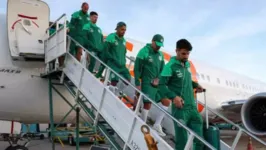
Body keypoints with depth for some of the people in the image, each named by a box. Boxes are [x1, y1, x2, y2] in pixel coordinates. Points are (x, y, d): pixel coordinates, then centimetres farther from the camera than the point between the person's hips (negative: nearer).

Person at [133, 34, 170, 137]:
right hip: (147, 83, -6)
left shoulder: (160, 54, 10)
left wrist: (158, 79, -4)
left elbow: (162, 69, 15)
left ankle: (157, 125, 11)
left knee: (166, 101, 1)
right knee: (147, 104, -7)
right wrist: (137, 84, -12)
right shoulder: (144, 52, -9)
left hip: (157, 83, 7)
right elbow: (137, 69, -9)